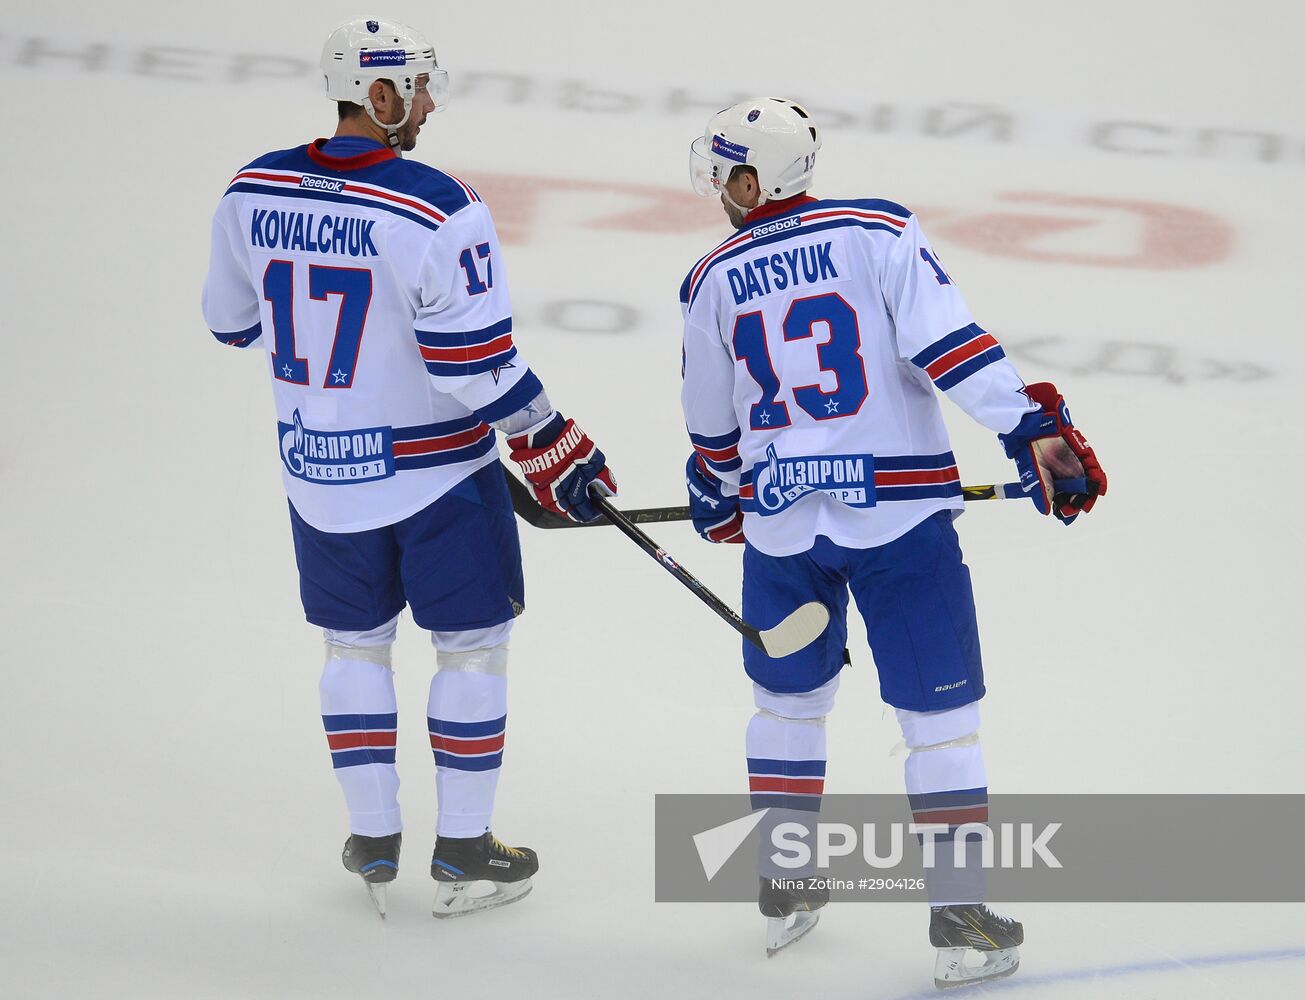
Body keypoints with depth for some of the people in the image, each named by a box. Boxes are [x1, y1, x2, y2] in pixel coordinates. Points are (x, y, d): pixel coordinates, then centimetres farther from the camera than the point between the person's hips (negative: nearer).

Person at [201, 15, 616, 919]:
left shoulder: (253, 193, -7)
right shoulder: (438, 211, -23)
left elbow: (234, 321, 8)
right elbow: (478, 364, -22)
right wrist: (554, 448, -9)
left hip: (318, 468, 5)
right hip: (437, 471, -5)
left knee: (355, 642, 20)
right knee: (472, 643, 11)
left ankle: (374, 844, 26)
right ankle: (463, 856, 17)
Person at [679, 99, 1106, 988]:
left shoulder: (714, 281, 5)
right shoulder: (879, 233, -4)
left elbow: (712, 424, 17)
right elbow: (951, 345, -17)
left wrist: (715, 496, 36)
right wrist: (1035, 430, -18)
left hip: (780, 522, 3)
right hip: (898, 510, -3)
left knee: (789, 698, 24)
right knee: (940, 713, 3)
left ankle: (786, 889, 30)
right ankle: (960, 918, 0)